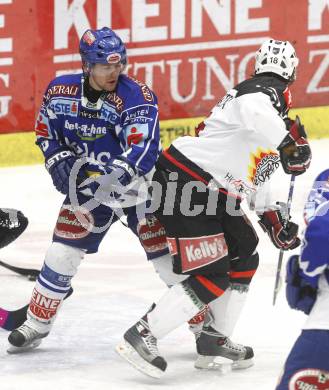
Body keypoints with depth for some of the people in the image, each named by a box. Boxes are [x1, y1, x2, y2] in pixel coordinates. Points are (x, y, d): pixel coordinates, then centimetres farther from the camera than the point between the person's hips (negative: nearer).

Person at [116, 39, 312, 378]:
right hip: (183, 183, -11)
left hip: (212, 193, 11)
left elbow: (255, 174, 30)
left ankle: (214, 344, 22)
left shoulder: (267, 99, 22)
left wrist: (274, 219, 26)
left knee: (244, 258, 17)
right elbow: (253, 111, -39)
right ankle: (141, 338, -10)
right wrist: (288, 140, -44)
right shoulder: (265, 91, -10)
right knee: (212, 276, -13)